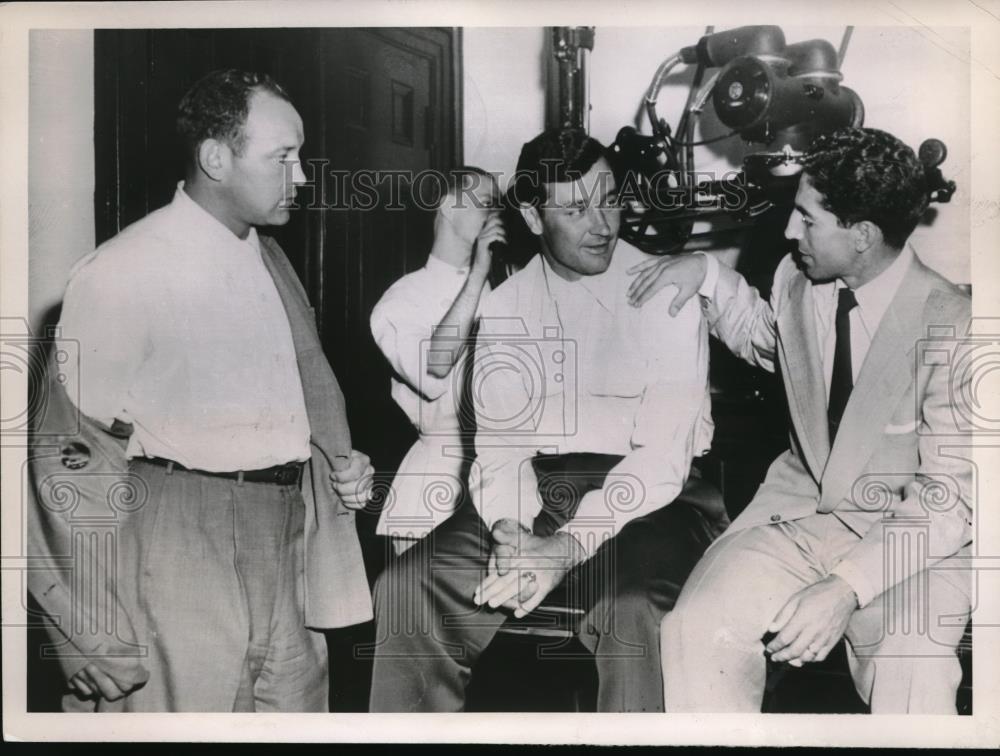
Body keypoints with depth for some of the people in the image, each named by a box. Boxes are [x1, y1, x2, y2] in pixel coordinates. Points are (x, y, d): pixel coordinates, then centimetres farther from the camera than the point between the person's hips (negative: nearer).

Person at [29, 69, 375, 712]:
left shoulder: (273, 260, 13)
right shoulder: (123, 272, -11)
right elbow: (70, 458, -13)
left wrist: (340, 460, 8)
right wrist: (93, 635, -14)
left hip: (291, 537, 7)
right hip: (183, 551, -7)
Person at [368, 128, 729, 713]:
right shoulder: (507, 305, 8)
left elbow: (665, 452, -13)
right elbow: (499, 439, 3)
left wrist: (570, 545, -23)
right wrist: (510, 528, -19)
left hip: (649, 496, -4)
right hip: (537, 490, 4)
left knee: (631, 609, -34)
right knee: (404, 590, -11)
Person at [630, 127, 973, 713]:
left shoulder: (950, 328, -18)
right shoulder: (797, 279, -3)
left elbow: (951, 499, -17)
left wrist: (848, 586, -28)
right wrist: (709, 273, 5)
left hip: (913, 533, -4)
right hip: (802, 505, 4)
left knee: (913, 687, -31)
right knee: (698, 629, -22)